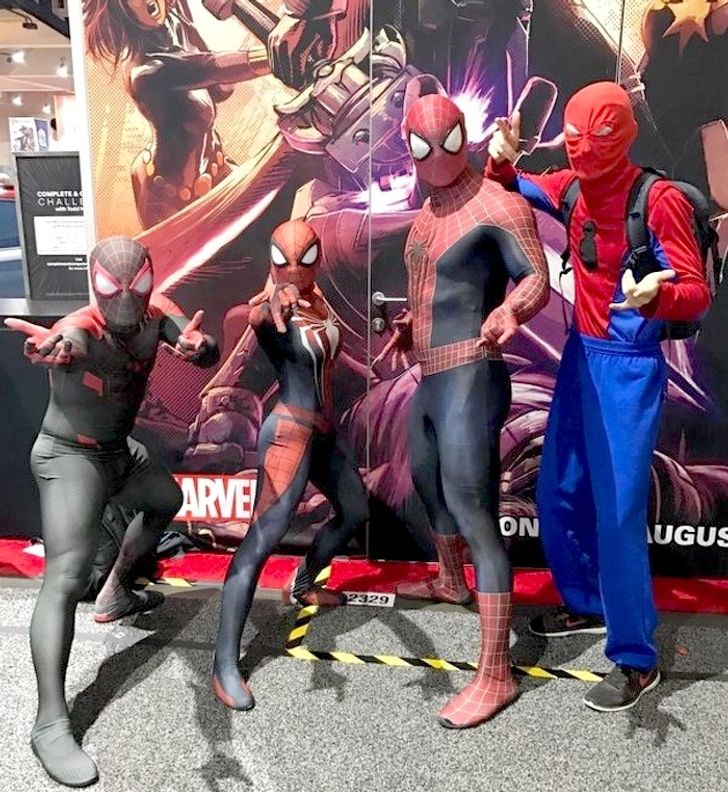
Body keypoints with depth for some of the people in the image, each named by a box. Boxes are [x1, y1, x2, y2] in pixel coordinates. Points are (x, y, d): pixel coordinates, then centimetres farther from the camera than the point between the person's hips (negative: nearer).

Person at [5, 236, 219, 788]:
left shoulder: (157, 314, -11)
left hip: (121, 449, 8)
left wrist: (196, 346, -49)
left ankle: (117, 595, 42)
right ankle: (51, 724, -12)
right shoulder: (80, 329, -29)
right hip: (70, 458, -7)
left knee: (167, 500, 27)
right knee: (66, 579, -17)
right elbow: (70, 347, -54)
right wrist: (55, 352, -78)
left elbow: (210, 354, -24)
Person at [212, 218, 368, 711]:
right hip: (290, 432, -9)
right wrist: (271, 313, -60)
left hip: (323, 432, 9)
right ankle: (225, 665, -8)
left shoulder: (316, 300, 7)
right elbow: (251, 320, -40)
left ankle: (303, 585, 44)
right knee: (261, 541, -13)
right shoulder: (272, 312, -15)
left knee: (354, 513, 23)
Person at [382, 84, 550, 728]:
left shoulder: (497, 204, -11)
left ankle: (496, 674, 1)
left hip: (470, 381, -10)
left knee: (476, 517, -10)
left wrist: (508, 313, -40)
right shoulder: (429, 208, 17)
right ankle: (450, 582, 53)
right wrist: (410, 325, 24)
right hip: (430, 379, 10)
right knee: (427, 481, 27)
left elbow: (537, 280, -20)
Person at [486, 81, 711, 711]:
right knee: (558, 495, 14)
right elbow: (517, 188, 20)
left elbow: (698, 294, -15)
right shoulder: (573, 187, 3)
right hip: (580, 356, 7)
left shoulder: (659, 200, -16)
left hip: (629, 369, -7)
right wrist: (502, 162, -3)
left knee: (617, 514, -6)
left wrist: (656, 294, -38)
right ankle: (587, 604, 36)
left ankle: (636, 660, 12)